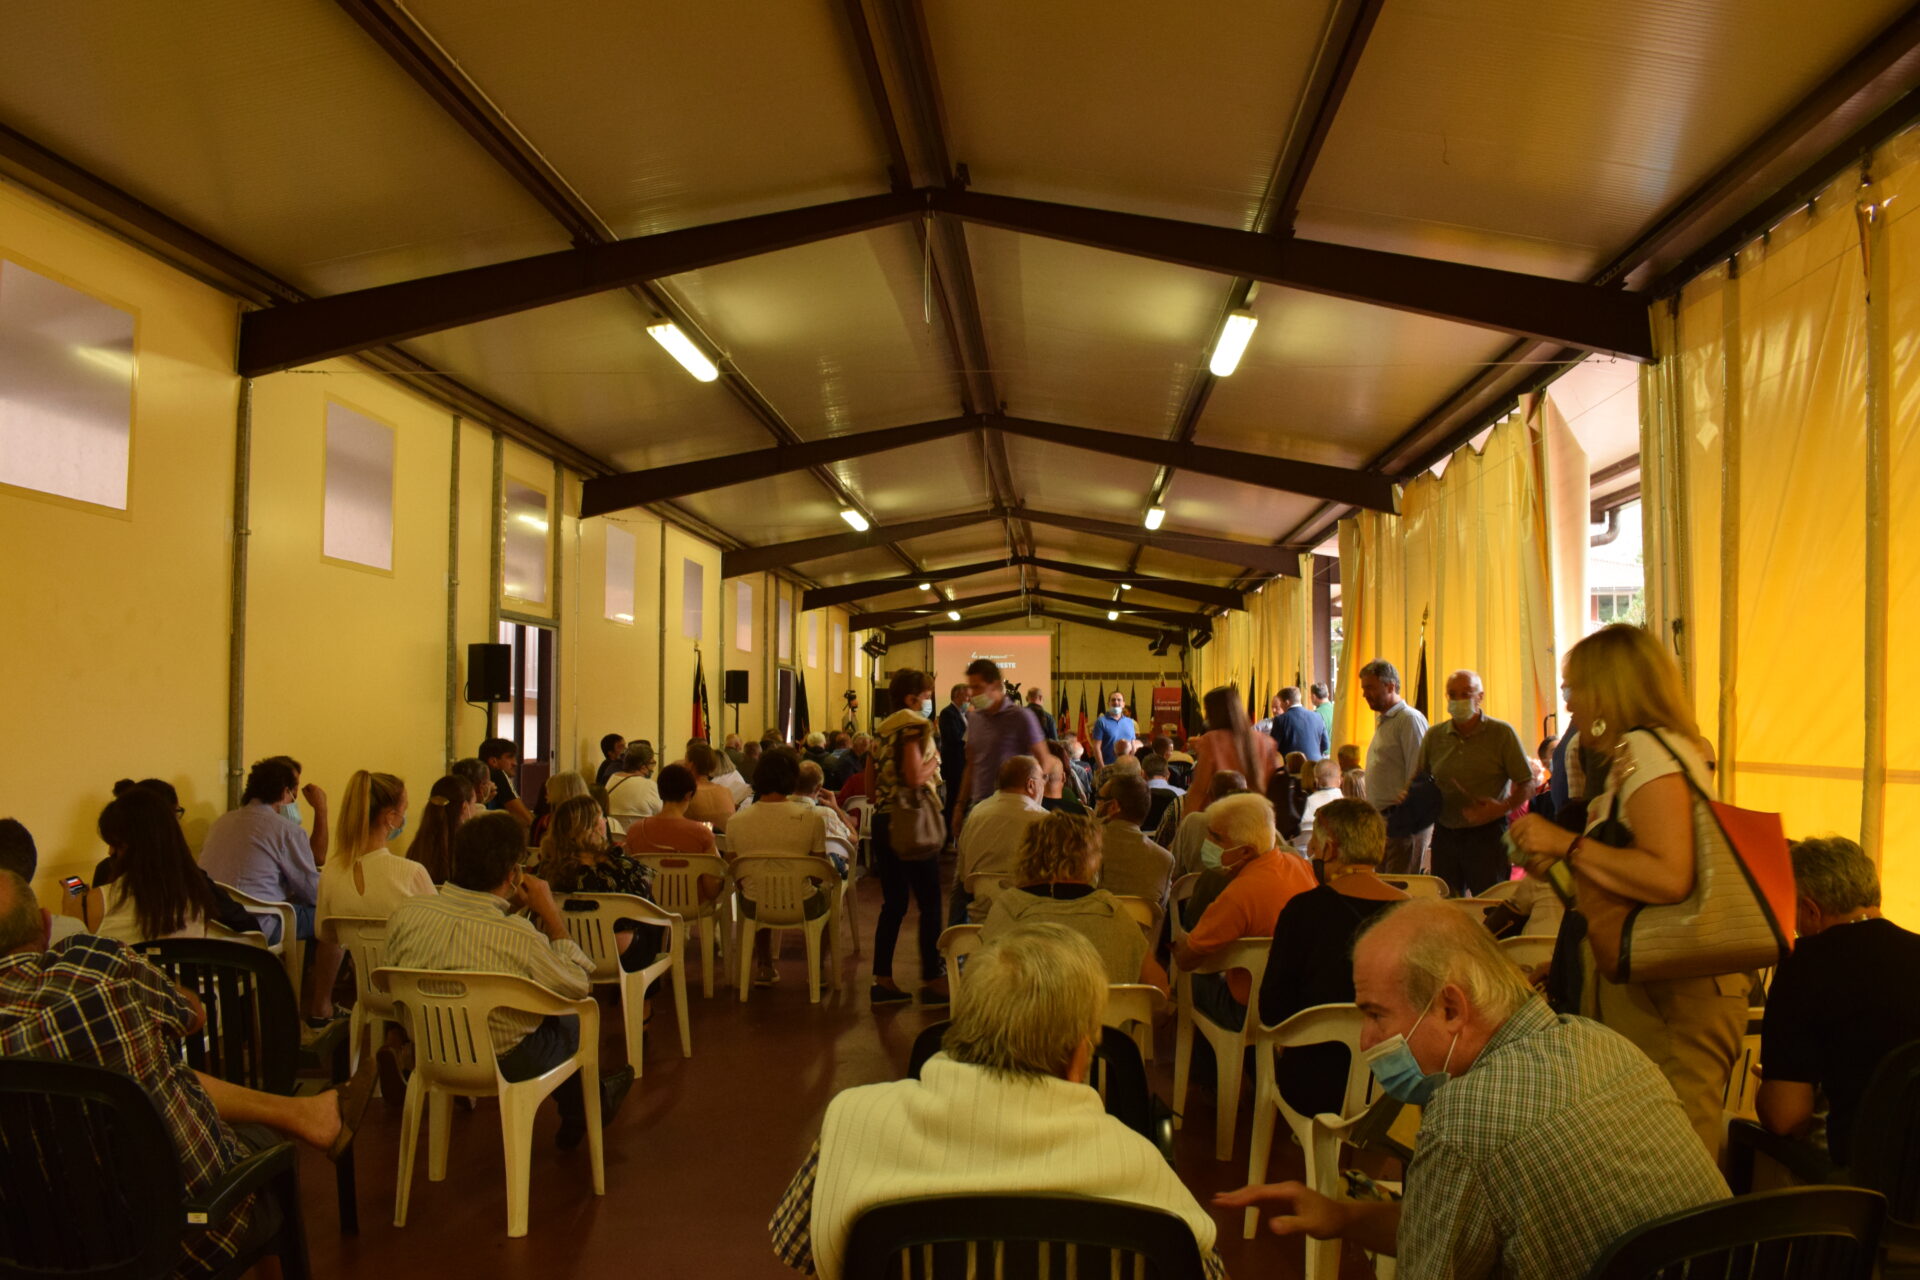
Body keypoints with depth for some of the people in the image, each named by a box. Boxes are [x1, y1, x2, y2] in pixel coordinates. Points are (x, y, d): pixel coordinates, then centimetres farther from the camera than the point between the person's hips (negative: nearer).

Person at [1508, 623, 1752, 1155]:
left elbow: (1670, 879, -24)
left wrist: (1568, 843, -17)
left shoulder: (1645, 749, -13)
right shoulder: (1634, 754, 17)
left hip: (1669, 997, -10)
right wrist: (1560, 865, 16)